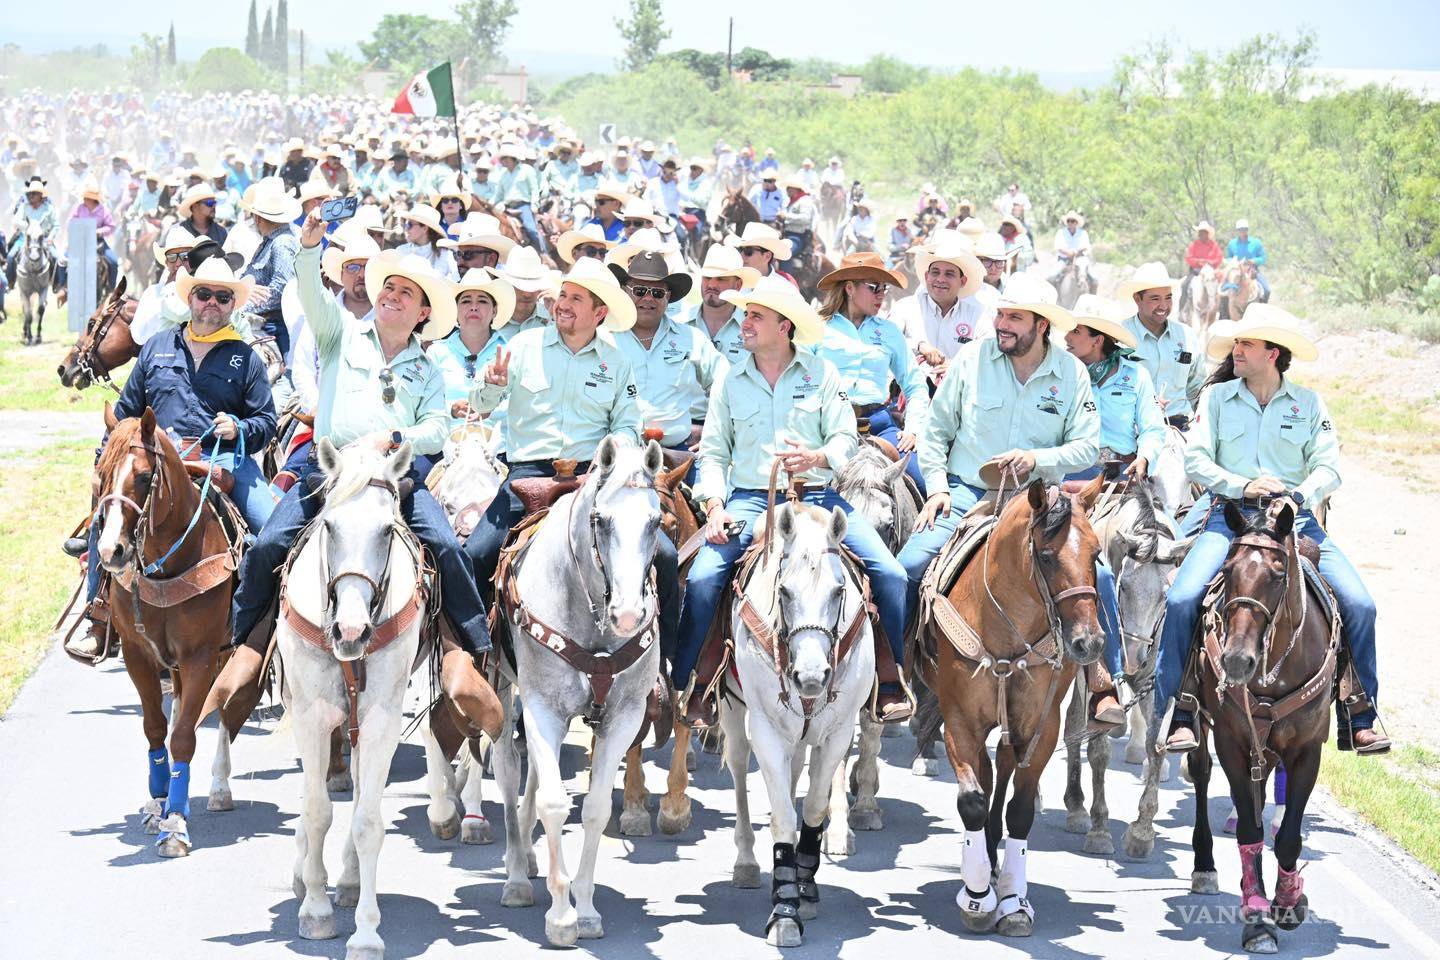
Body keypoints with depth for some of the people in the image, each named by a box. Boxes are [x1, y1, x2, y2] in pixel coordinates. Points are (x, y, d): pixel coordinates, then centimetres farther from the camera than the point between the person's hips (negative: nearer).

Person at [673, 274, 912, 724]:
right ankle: (691, 686, -9)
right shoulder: (730, 381, 11)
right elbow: (713, 451, 9)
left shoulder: (822, 373, 6)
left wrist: (817, 457, -21)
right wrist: (714, 506, -8)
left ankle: (891, 685, -5)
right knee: (702, 578, -23)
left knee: (890, 574, -17)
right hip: (750, 498, 1)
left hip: (819, 496, 0)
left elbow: (845, 439, 1)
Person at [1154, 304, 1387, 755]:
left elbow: (1328, 468, 2)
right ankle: (1180, 717, -14)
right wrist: (1242, 486, -14)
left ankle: (1358, 721, -1)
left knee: (1359, 605, -14)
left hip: (1294, 517, 1)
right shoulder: (1217, 397, 7)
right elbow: (1196, 460, 1)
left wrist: (1301, 495, -17)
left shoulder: (1308, 403, 8)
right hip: (1230, 515, -1)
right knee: (1180, 601, -24)